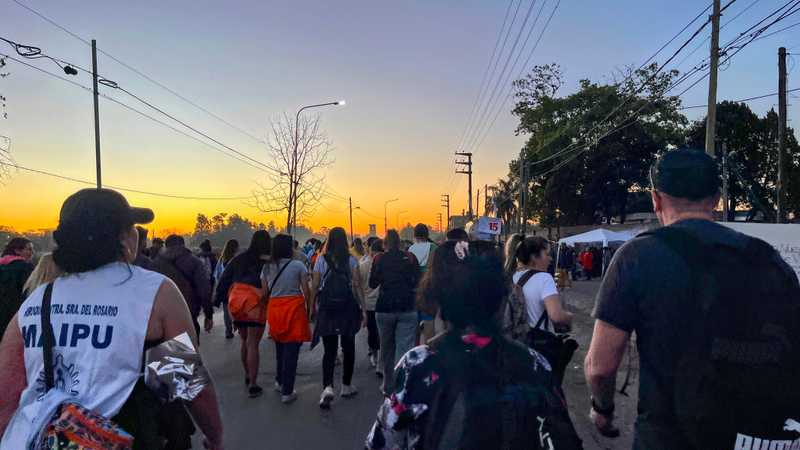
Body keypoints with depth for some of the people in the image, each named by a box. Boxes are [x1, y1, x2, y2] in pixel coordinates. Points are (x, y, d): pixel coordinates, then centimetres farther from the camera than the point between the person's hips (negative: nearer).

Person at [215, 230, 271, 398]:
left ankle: (247, 376, 33)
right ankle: (253, 385, 3)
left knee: (245, 341, 20)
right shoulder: (268, 262, -7)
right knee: (253, 344, 0)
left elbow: (224, 279, 10)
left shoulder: (239, 259, 7)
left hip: (236, 303, 5)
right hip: (255, 304, -5)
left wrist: (219, 299, 14)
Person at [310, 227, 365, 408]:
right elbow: (357, 286, -7)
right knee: (348, 347, 15)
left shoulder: (321, 260, -1)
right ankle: (346, 386, 26)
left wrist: (312, 306, 7)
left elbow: (314, 286, -2)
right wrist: (363, 309, -4)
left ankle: (327, 387, -16)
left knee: (329, 350, 3)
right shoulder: (351, 261, -3)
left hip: (326, 307, 0)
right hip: (348, 307, 0)